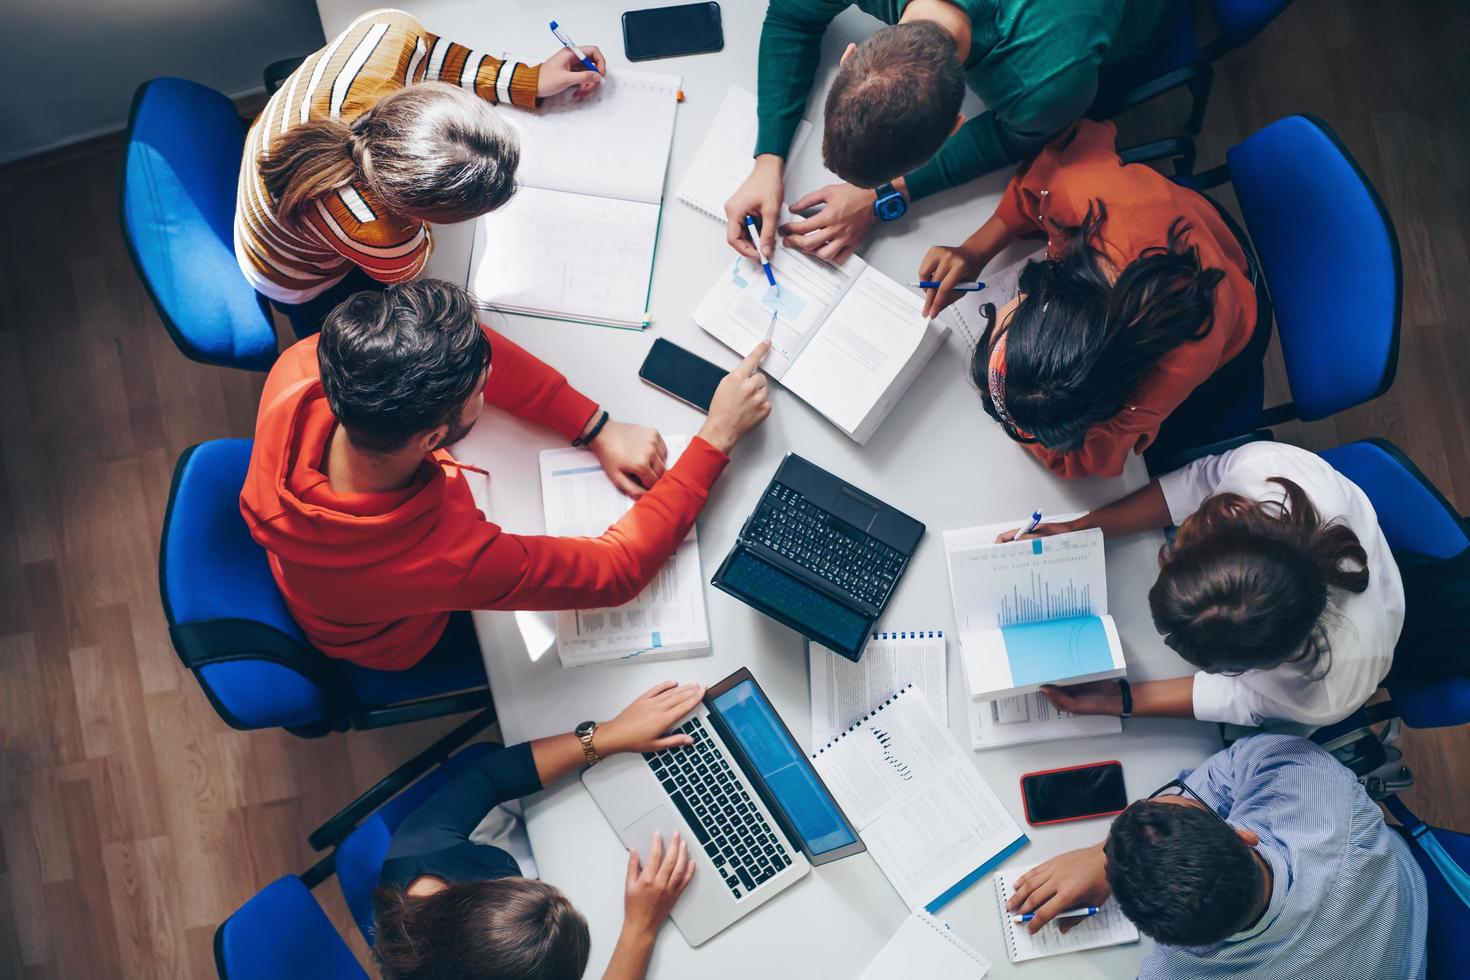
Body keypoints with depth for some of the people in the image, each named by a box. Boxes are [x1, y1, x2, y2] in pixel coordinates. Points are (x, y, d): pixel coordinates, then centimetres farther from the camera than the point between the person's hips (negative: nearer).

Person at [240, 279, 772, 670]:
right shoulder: (449, 561, -49)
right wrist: (717, 436, -29)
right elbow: (618, 570, -34)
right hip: (394, 642, -4)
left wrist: (599, 430, -24)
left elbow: (465, 352, -23)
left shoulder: (300, 368, -37)